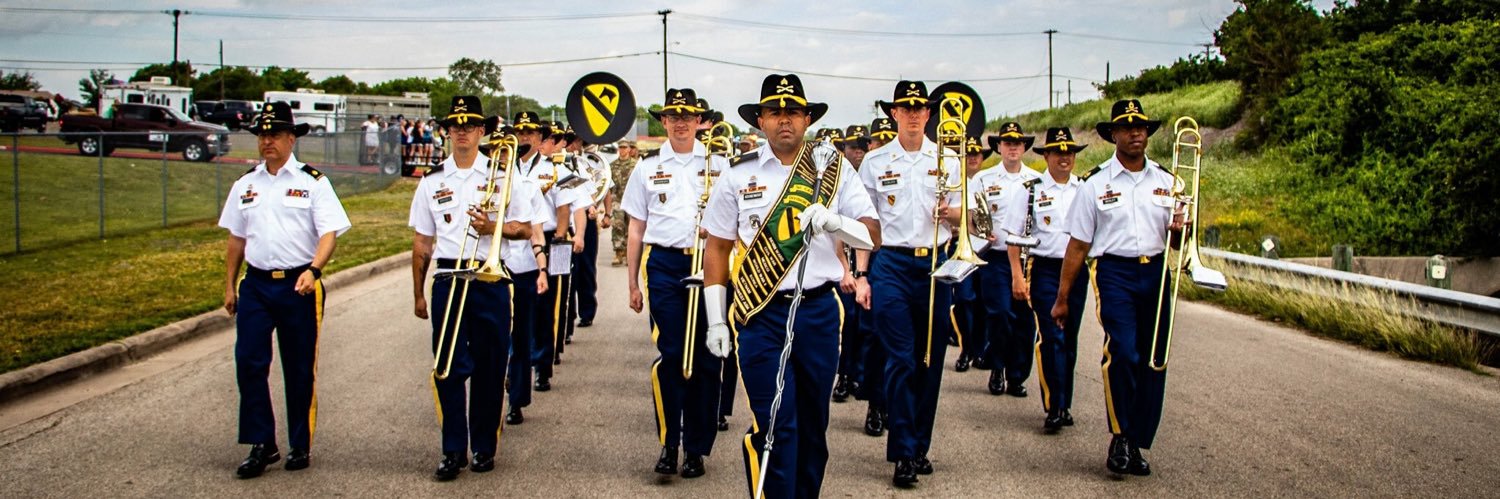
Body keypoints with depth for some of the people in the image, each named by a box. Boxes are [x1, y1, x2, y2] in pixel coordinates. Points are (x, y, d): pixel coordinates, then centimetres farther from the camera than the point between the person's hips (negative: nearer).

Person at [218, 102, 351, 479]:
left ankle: (300, 446, 17)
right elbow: (236, 239, 18)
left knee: (300, 369, 5)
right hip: (255, 284, 3)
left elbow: (330, 233, -8)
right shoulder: (245, 185, 13)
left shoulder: (312, 182, -1)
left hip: (298, 285, -3)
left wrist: (313, 270, -24)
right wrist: (229, 286, 15)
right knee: (248, 363, -5)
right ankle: (262, 444, 4)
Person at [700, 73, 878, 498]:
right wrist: (716, 320, 4)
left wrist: (833, 221, -22)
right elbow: (717, 247, 7)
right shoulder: (739, 174, 2)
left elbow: (872, 236, -1)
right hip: (761, 314, -2)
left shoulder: (833, 168, 4)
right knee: (774, 426, -6)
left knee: (813, 423, 12)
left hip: (818, 310, 2)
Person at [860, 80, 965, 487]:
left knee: (931, 360, 6)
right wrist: (863, 275, 0)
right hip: (892, 264, -2)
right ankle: (903, 453, -2)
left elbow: (963, 216, 14)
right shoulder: (875, 162, 4)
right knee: (900, 359, -7)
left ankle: (920, 445, 18)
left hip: (935, 263, 2)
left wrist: (950, 213, -9)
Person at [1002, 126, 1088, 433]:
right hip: (1045, 270, -3)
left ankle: (1065, 405, 18)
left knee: (1069, 340, 9)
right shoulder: (1030, 190, -1)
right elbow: (1012, 235, -3)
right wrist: (1017, 276, -9)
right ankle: (1053, 408, -4)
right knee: (1051, 338, -8)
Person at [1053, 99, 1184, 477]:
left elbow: (1176, 242, 18)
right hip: (1115, 273, -4)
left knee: (1153, 361, 3)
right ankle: (1120, 439, -9)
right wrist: (1062, 298, 4)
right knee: (1122, 352, -21)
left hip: (1155, 273, 4)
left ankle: (1136, 445, 14)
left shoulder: (1166, 181, 13)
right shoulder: (1095, 184, 4)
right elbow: (1078, 246, 5)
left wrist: (1178, 230, -6)